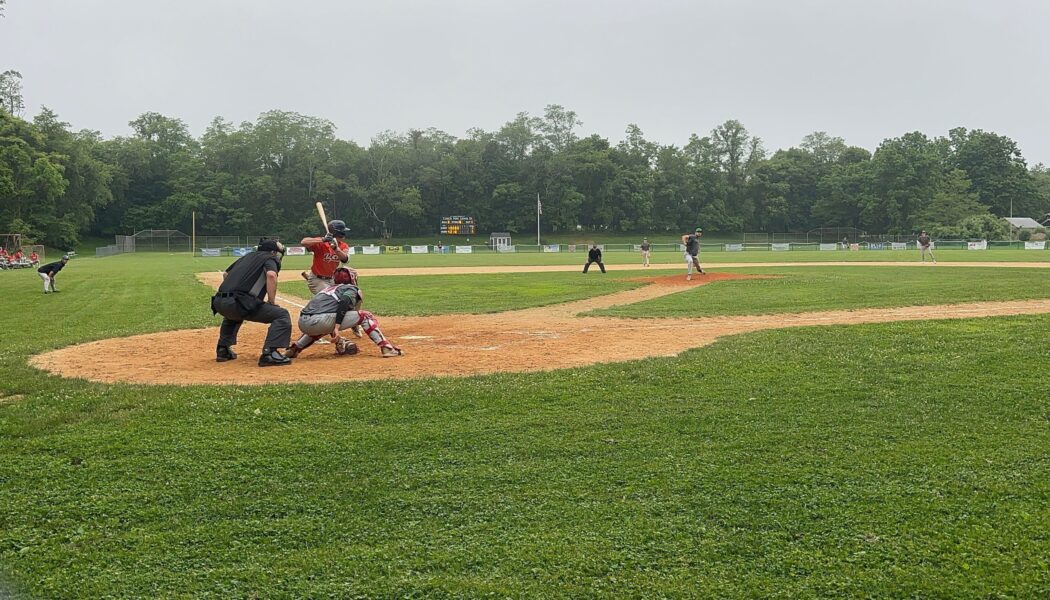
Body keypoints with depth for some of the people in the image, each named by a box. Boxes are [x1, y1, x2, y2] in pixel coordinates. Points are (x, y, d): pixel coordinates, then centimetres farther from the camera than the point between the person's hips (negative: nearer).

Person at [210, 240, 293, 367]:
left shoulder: (247, 256, 30)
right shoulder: (270, 258, 9)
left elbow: (225, 274, 35)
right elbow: (271, 275, -13)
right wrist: (272, 302, -5)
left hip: (219, 302, 8)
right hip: (239, 302, -8)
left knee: (233, 314, 42)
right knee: (282, 315, -3)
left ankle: (223, 350, 34)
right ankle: (269, 354, -18)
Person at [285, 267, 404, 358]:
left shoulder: (329, 288, 33)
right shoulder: (351, 288, 13)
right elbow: (344, 303, -9)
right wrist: (337, 328, -16)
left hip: (303, 323, 7)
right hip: (319, 320, -7)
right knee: (365, 316, 5)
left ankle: (293, 349, 30)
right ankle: (386, 348, -8)